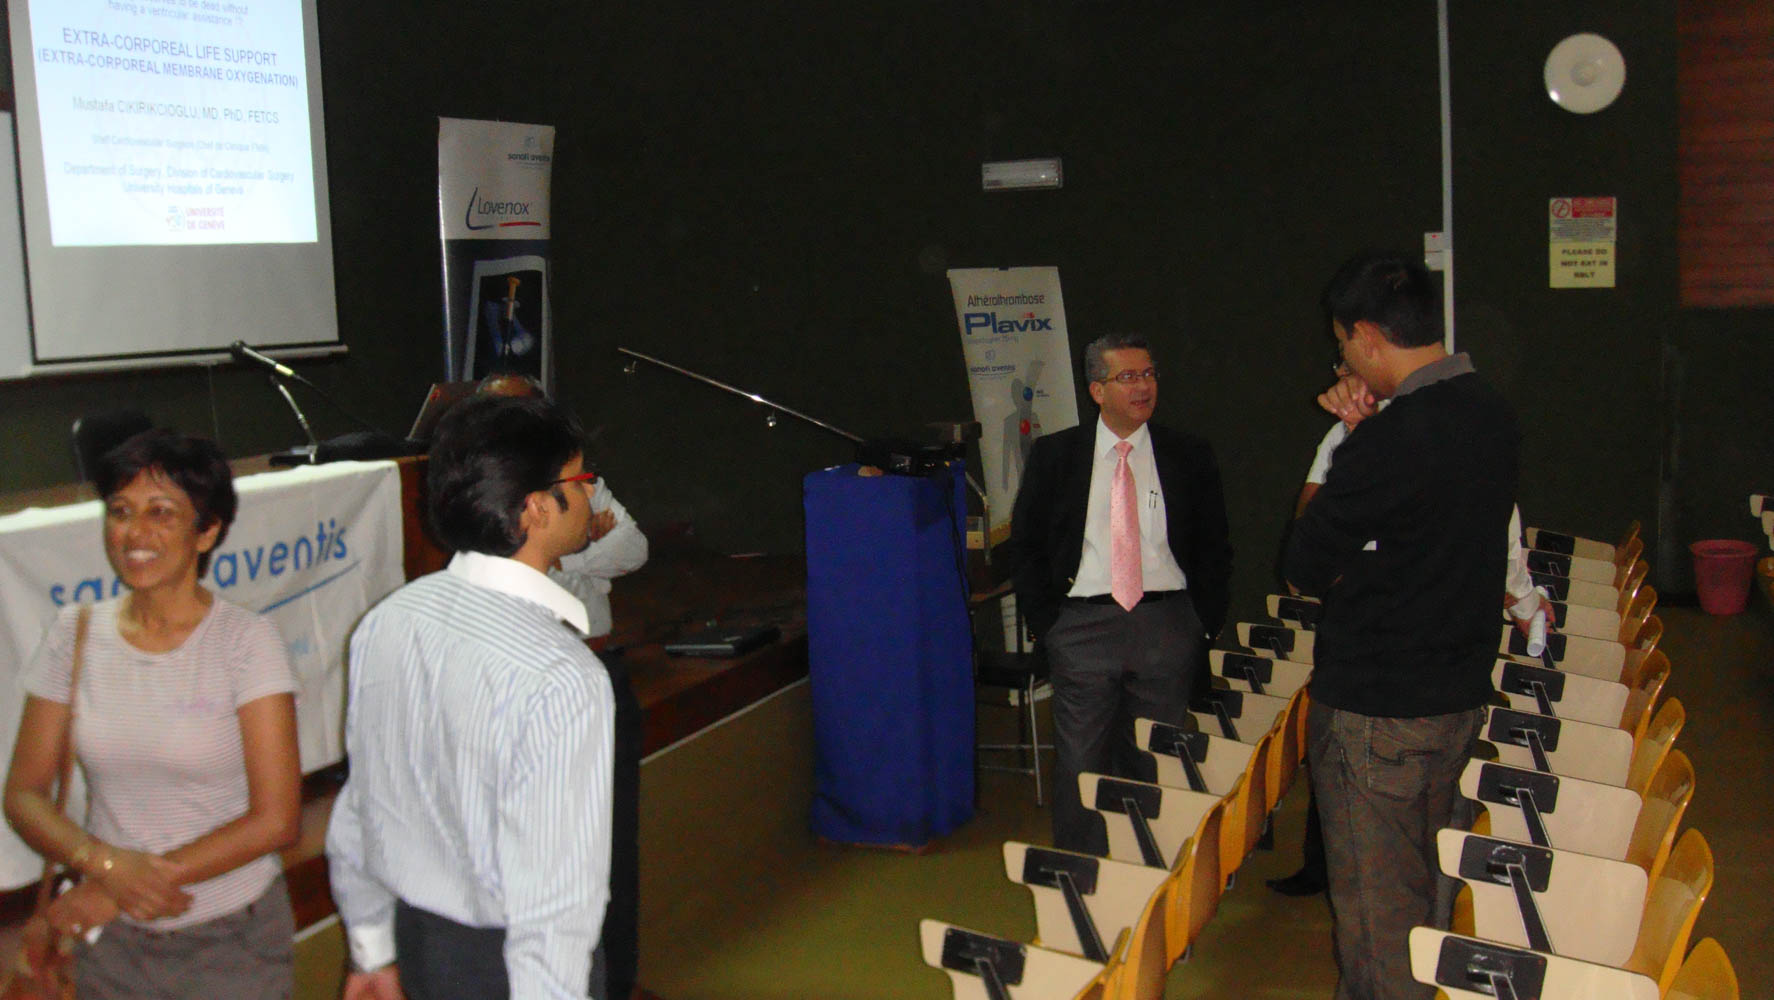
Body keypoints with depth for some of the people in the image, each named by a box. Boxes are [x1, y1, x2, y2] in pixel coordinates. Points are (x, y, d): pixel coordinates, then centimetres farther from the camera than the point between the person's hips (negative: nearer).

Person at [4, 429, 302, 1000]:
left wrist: (134, 882, -17)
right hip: (110, 940, 3)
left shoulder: (246, 641, -12)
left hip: (233, 938, -3)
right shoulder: (75, 634, -2)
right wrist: (107, 864, -18)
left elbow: (277, 819, -15)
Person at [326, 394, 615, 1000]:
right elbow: (552, 903, -27)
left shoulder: (385, 622, -5)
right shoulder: (563, 680, -28)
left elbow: (361, 806, 5)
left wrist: (371, 947, 17)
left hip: (414, 934, 7)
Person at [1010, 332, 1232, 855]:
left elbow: (1215, 550, 10)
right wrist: (1044, 622, -1)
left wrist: (1204, 625, 1)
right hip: (1084, 626, -1)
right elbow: (1026, 545, 7)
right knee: (1081, 764, 1)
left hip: (1167, 627, 1)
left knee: (1157, 766, 9)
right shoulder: (1054, 455, 3)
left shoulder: (1190, 456, 5)